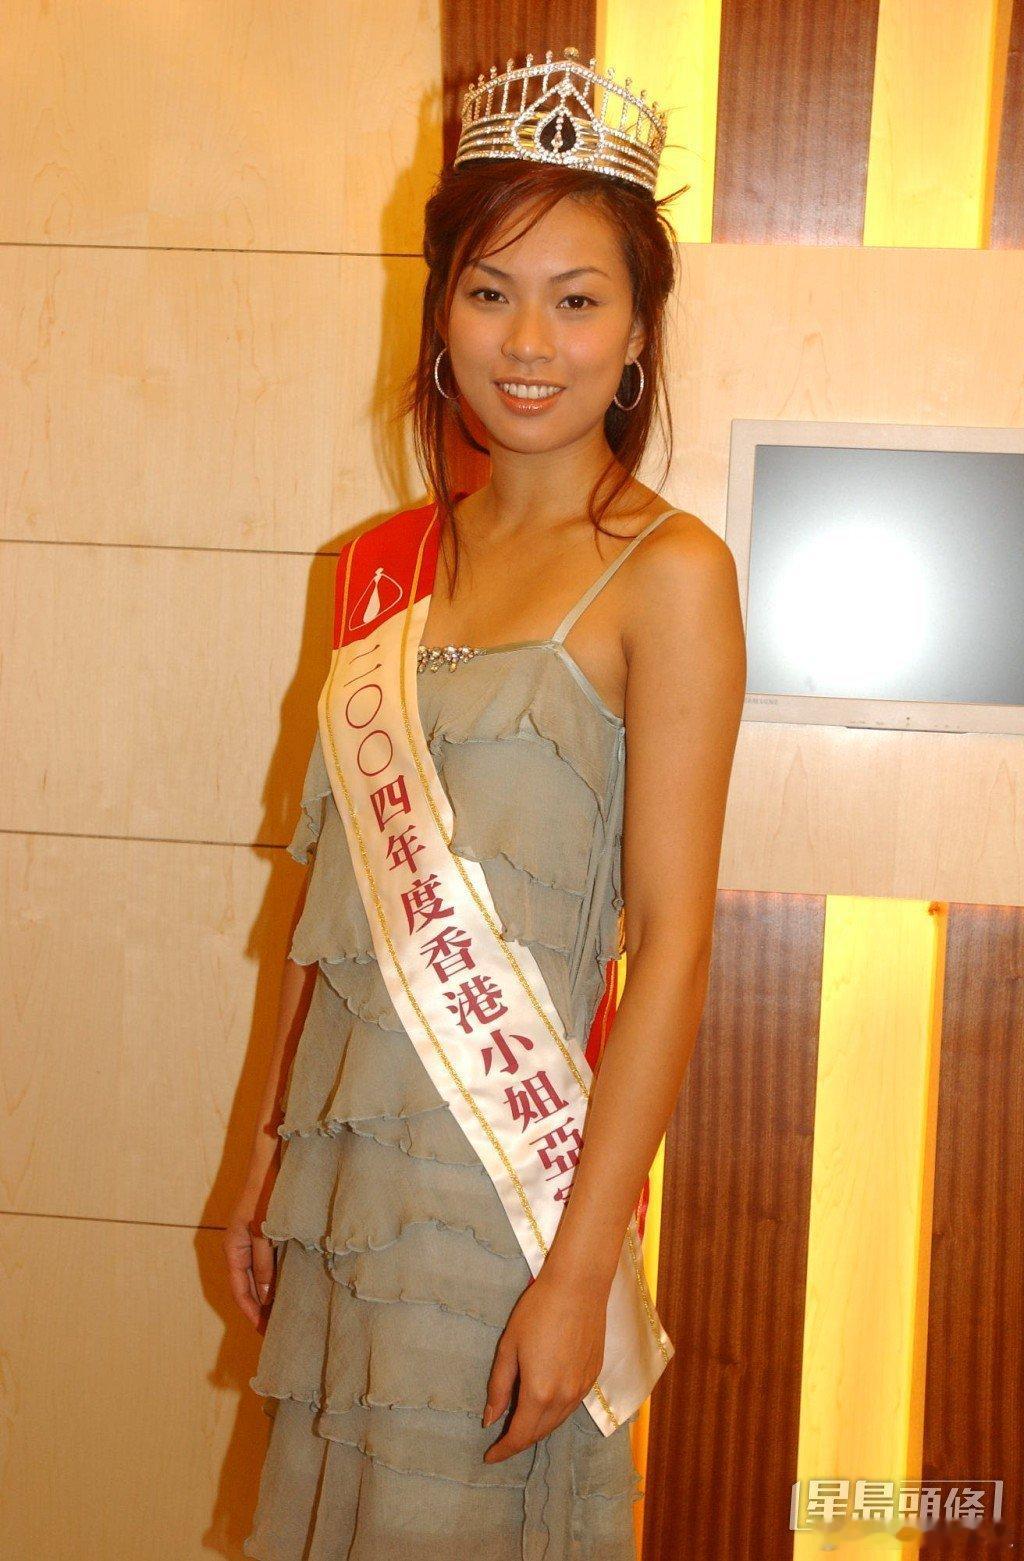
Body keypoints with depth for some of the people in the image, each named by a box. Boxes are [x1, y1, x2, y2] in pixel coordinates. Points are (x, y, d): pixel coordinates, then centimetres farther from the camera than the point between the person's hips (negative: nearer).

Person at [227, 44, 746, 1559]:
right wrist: (270, 1155, 11)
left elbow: (672, 946, -14)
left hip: (515, 1166, -5)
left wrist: (580, 1265, -17)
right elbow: (338, 896, 11)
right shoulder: (387, 564, 7)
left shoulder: (668, 572, -10)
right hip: (347, 1151, 5)